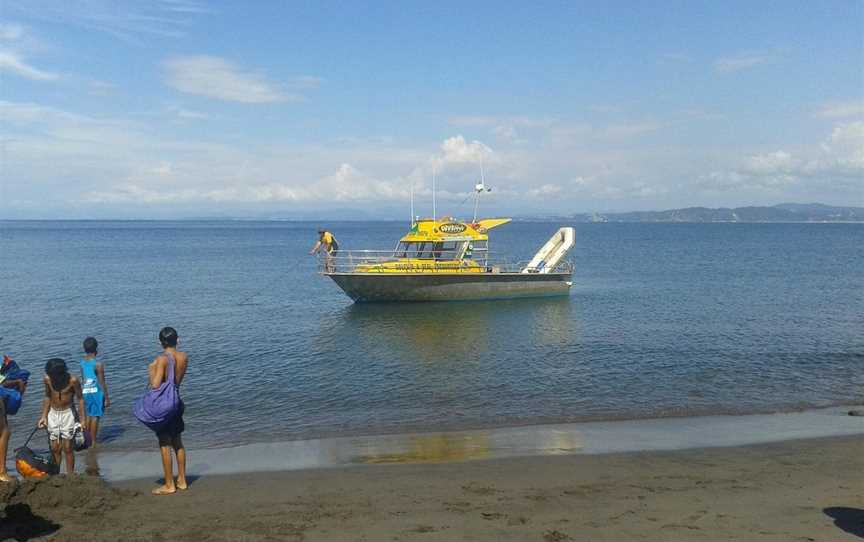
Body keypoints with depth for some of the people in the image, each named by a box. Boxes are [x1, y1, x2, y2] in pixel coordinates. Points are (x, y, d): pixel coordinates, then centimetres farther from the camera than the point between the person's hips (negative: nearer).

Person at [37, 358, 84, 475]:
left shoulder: (73, 380, -18)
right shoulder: (47, 379, -8)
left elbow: (80, 398, -9)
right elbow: (47, 397, 7)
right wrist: (43, 416, 4)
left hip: (68, 413, -3)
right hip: (53, 414, 3)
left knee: (67, 447, -2)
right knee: (55, 448, 5)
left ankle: (70, 475, 6)